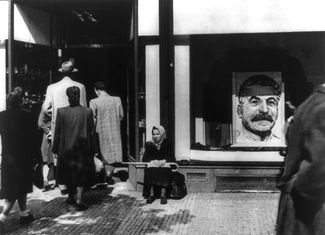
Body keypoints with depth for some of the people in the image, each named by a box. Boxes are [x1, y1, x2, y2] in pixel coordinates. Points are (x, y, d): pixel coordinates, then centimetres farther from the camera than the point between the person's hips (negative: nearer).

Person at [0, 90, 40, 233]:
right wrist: (36, 156, -2)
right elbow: (34, 138, -11)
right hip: (24, 157, -4)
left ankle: (24, 213, 30)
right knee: (18, 188, 5)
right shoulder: (28, 116, -14)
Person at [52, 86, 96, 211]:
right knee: (81, 173, 7)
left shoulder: (61, 112, -10)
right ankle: (79, 198, -4)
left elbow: (57, 132, -5)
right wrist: (90, 148, 9)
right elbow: (91, 130, -2)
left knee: (68, 172, 18)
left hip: (66, 148, 1)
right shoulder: (87, 112, -9)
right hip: (82, 148, -1)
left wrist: (55, 148, 4)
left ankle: (71, 196, 32)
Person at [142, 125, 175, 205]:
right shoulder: (149, 145, 14)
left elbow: (172, 158, 6)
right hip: (152, 164, 1)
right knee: (150, 170, -35)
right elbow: (144, 159, 7)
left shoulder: (166, 144, 13)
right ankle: (151, 194, -35)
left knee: (164, 171, -36)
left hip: (164, 165, -1)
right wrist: (153, 161, -14)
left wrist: (164, 160, -16)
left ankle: (163, 194, -39)